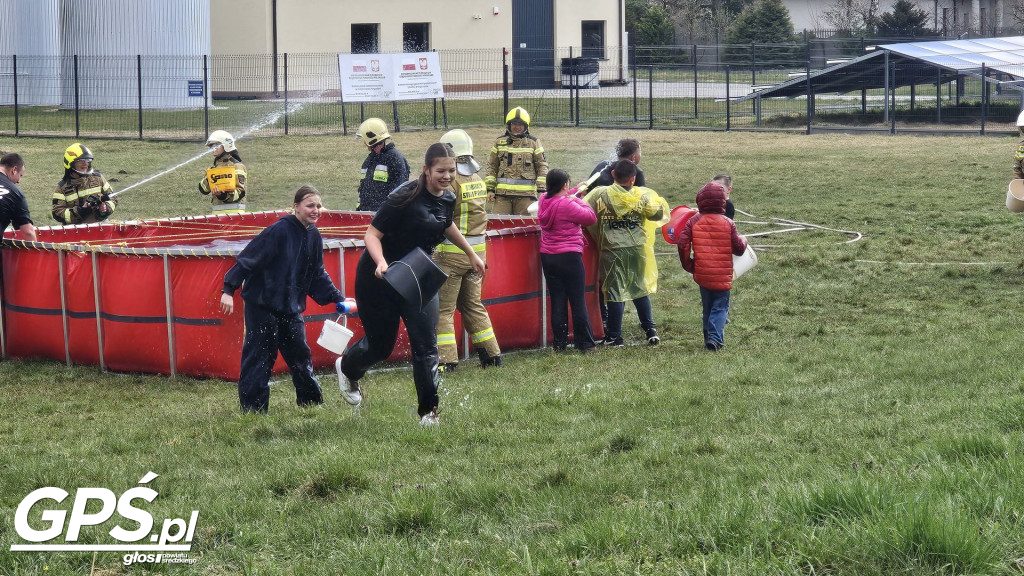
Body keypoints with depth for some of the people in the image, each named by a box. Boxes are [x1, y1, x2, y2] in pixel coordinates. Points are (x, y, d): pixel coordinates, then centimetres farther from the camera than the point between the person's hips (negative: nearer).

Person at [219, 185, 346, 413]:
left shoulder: (313, 236, 5)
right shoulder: (279, 230, -19)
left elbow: (318, 275, 16)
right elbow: (248, 259, -20)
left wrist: (338, 299, 11)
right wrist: (229, 290, -23)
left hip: (291, 308, 7)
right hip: (262, 305, -7)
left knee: (300, 354, 14)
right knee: (259, 358, -3)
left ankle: (310, 401, 29)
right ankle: (253, 409, 3)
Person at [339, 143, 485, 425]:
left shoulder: (448, 200, -1)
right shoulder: (406, 197, -23)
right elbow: (372, 234, -23)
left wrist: (471, 254, 31)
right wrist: (381, 264, -40)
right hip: (379, 277, -5)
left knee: (426, 344, -7)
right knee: (380, 344, 9)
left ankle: (429, 410, 2)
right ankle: (348, 369, 43)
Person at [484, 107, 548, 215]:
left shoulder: (533, 143, 8)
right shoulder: (499, 142, 13)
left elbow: (542, 166, 9)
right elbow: (492, 166, 15)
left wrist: (542, 189, 0)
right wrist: (490, 189, 7)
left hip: (526, 194, -1)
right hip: (502, 193, 2)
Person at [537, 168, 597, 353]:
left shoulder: (544, 201, 4)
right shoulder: (568, 205, -18)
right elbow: (591, 217, -12)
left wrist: (575, 192, 31)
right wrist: (579, 200, 0)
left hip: (548, 257, 6)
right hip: (569, 257, -6)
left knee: (557, 300, 10)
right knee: (578, 301, 1)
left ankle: (560, 343, 10)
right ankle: (585, 344, 5)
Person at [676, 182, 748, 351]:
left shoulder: (693, 221, -2)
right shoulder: (727, 223, -4)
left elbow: (682, 245, -9)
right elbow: (738, 248, -2)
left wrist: (688, 265, 5)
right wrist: (743, 241, 21)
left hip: (701, 274, 2)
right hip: (723, 275, -2)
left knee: (707, 307, 16)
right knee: (720, 306, 3)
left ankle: (709, 337, 17)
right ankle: (715, 337, -16)